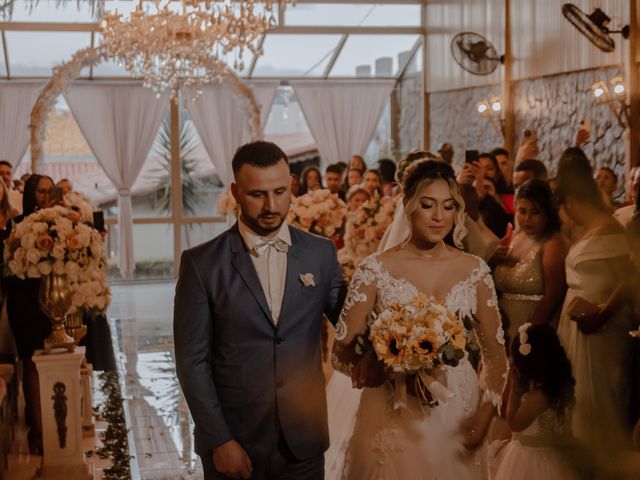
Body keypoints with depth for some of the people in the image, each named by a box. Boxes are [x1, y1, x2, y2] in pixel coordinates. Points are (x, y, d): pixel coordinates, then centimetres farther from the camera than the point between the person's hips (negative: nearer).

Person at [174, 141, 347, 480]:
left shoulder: (321, 253, 2)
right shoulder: (201, 263, -5)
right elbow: (192, 360, -5)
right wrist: (219, 440, -10)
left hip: (303, 441, 2)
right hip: (233, 443, -2)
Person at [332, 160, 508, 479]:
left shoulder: (475, 271, 1)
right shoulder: (375, 270, -7)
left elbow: (495, 354, 8)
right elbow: (342, 353, -6)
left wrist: (484, 415, -5)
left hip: (457, 417, 2)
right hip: (394, 419, -2)